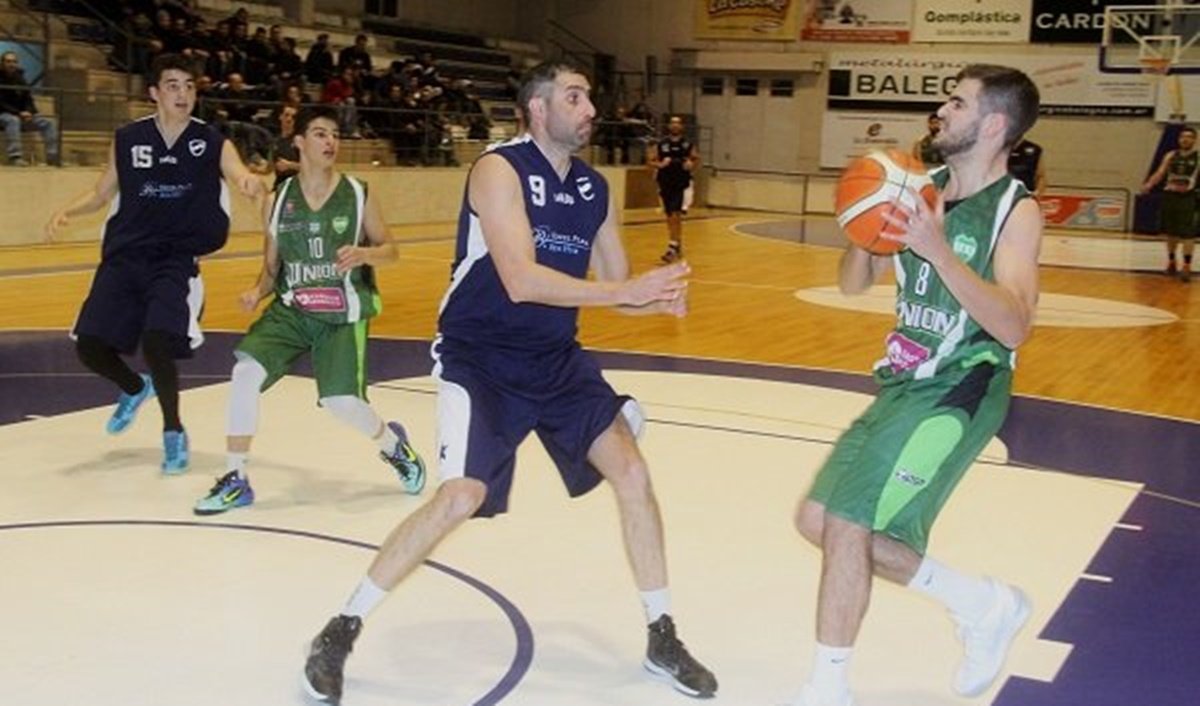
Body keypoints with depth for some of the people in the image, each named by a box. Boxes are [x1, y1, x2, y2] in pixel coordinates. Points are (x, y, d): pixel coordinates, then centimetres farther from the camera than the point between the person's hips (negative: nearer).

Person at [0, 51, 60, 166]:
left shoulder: (20, 79, 12)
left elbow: (28, 100, 12)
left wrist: (28, 112, -10)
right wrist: (19, 113, -23)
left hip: (22, 116, 6)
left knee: (50, 122, -11)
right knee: (13, 120, -41)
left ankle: (52, 156, -19)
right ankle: (15, 156, -50)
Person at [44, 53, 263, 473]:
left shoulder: (213, 144, -3)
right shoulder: (127, 139, 3)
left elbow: (242, 177, -18)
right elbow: (103, 192, 15)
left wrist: (251, 184, -42)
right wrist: (67, 213, -3)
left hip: (177, 262, -3)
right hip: (124, 257, 3)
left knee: (157, 345, -21)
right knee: (90, 346, -1)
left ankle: (174, 432, 4)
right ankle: (135, 389, 34)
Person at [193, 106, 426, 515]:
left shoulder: (358, 195, -3)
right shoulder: (277, 200, 2)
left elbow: (390, 250, 4)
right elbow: (272, 267, 10)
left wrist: (363, 253, -18)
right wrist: (258, 291, -11)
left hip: (343, 315, -2)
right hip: (291, 309, 2)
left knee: (342, 402, -16)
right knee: (245, 372, -20)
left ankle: (393, 444, 22)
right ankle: (235, 481, -5)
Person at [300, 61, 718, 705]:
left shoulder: (595, 189, 5)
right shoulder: (500, 169, -17)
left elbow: (615, 283, 9)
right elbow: (521, 281, -27)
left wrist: (657, 299, -14)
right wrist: (625, 292, -28)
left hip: (556, 358, 7)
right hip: (480, 358, -7)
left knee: (632, 472, -2)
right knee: (462, 496, -20)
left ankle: (661, 639, 13)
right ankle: (340, 633, -1)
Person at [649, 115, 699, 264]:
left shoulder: (687, 144, -1)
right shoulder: (661, 144, 1)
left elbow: (697, 159, 12)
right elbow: (651, 161, 5)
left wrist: (692, 164, -9)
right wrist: (660, 164, -15)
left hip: (682, 184, -3)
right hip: (666, 184, 3)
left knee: (676, 215, -14)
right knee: (670, 217, 11)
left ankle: (672, 248, -13)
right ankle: (677, 246, 27)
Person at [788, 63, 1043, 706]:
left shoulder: (1016, 211, -13)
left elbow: (1014, 328, -26)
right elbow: (853, 283, 11)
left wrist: (938, 250, -34)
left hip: (958, 393, -8)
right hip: (902, 385, 8)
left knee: (847, 524, -13)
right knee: (819, 519, 9)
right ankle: (981, 603, 21)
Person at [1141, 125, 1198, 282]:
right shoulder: (1171, 156, 8)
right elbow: (1160, 173, 1)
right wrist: (1149, 184, -16)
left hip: (1188, 198, -3)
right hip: (1170, 196, 3)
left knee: (1188, 233, -9)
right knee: (1170, 231, 12)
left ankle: (1186, 266, -4)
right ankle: (1171, 262, 27)